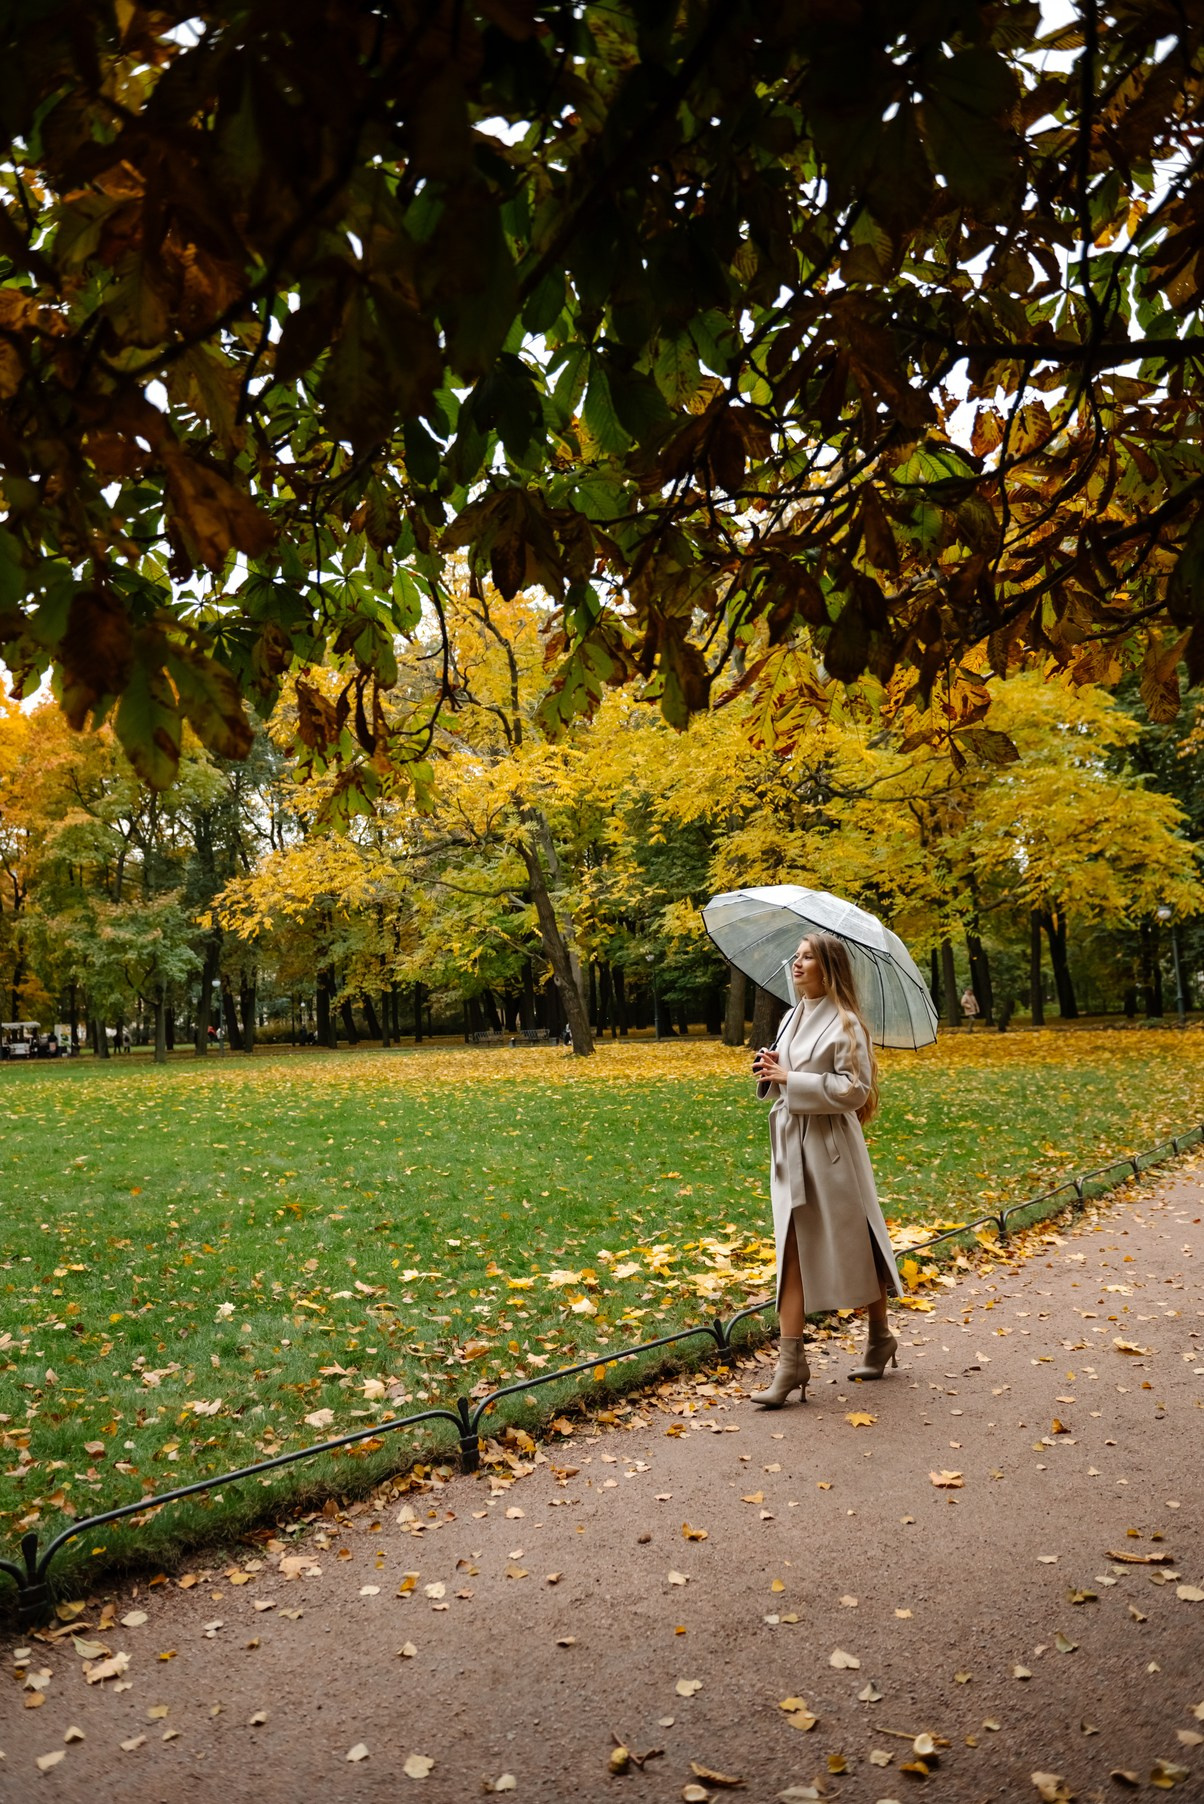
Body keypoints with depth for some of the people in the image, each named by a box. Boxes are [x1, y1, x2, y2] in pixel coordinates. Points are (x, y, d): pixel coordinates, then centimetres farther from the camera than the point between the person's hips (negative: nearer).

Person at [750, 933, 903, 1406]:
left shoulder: (844, 1023, -11)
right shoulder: (791, 1018, 12)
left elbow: (854, 1088, -17)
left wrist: (791, 1080, -19)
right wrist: (770, 1070, -2)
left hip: (831, 1147, -6)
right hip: (790, 1144, 7)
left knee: (855, 1244, 9)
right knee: (792, 1247, 2)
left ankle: (880, 1337, 31)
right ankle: (791, 1359, 3)